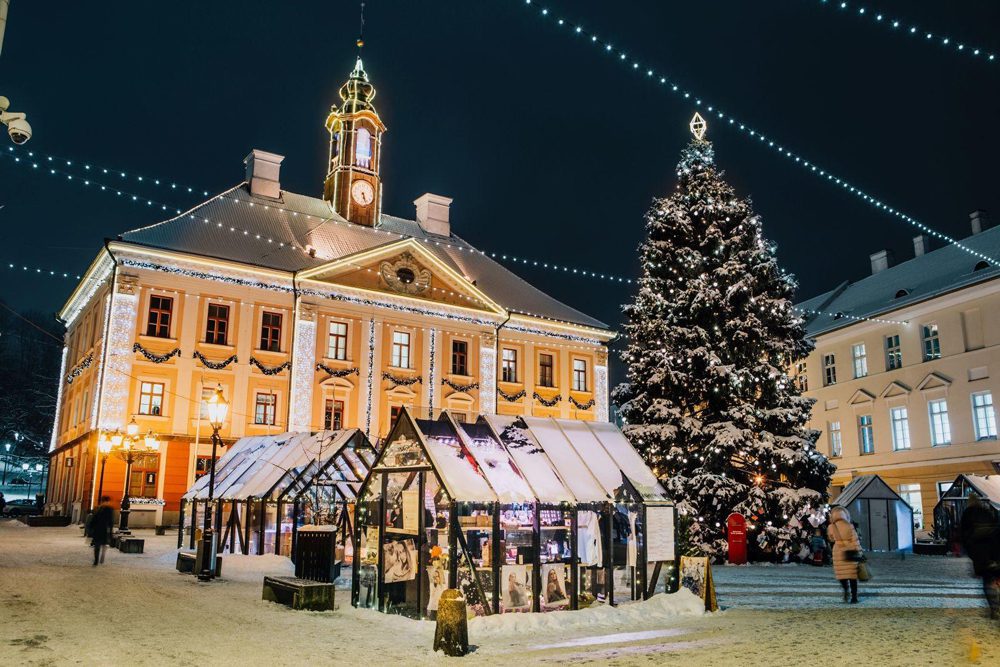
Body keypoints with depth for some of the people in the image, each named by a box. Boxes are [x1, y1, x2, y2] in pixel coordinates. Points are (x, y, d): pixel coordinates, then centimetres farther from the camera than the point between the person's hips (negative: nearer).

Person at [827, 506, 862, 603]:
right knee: (852, 575, 7)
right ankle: (854, 597, 8)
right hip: (850, 552, 0)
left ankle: (846, 590, -8)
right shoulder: (849, 526, -7)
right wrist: (858, 552, 0)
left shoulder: (831, 527, -3)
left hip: (838, 552, 0)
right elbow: (855, 540, -6)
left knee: (841, 573, 13)